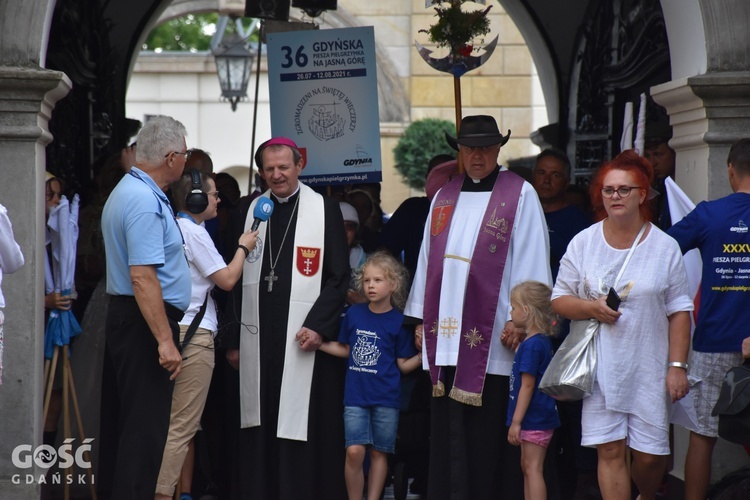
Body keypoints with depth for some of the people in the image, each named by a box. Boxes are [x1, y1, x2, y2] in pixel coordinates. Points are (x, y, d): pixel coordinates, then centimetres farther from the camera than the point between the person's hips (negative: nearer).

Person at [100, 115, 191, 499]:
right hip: (145, 324, -11)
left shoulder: (127, 191, 16)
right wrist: (165, 340, -25)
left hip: (127, 320, 11)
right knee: (146, 427, -8)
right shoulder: (145, 202, -19)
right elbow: (143, 277, -26)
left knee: (137, 422, 14)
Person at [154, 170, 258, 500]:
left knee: (185, 422, 11)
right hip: (194, 334, -9)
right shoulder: (194, 232, -9)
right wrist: (243, 247, 4)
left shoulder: (174, 228, 16)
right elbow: (227, 279, -8)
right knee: (182, 425, -9)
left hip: (181, 330, 9)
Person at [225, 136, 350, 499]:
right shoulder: (252, 211, 11)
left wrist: (318, 325, -13)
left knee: (304, 426, -4)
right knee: (261, 426, 3)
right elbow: (238, 280, 13)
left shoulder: (325, 210, 1)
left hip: (304, 337, -3)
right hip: (258, 338, 3)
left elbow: (338, 277, -1)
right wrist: (234, 339, 9)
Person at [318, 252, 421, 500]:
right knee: (354, 451, -8)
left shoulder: (399, 321, -3)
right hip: (355, 396, 1)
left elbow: (404, 365, 1)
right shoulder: (354, 314, 4)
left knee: (378, 453, 7)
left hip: (385, 398, -1)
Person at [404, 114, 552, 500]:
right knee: (447, 435, 6)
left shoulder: (520, 195, 0)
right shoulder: (443, 198, 15)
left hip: (492, 337, -5)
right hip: (445, 337, 5)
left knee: (488, 436, -2)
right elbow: (428, 260, 17)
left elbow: (531, 263, -5)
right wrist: (421, 319, 14)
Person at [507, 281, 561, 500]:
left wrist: (516, 421, -18)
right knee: (527, 466, 16)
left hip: (535, 417, -10)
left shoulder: (531, 345, -18)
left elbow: (527, 385, -20)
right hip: (535, 418, 10)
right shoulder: (542, 340, 11)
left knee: (533, 468, -8)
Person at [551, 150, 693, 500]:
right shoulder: (583, 242, 4)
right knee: (610, 451, -4)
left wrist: (677, 365, -4)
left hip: (648, 368, 0)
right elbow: (559, 299, 7)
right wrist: (591, 308, -13)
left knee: (649, 453, 3)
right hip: (600, 366, 0)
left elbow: (679, 311, 2)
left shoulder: (665, 247, 1)